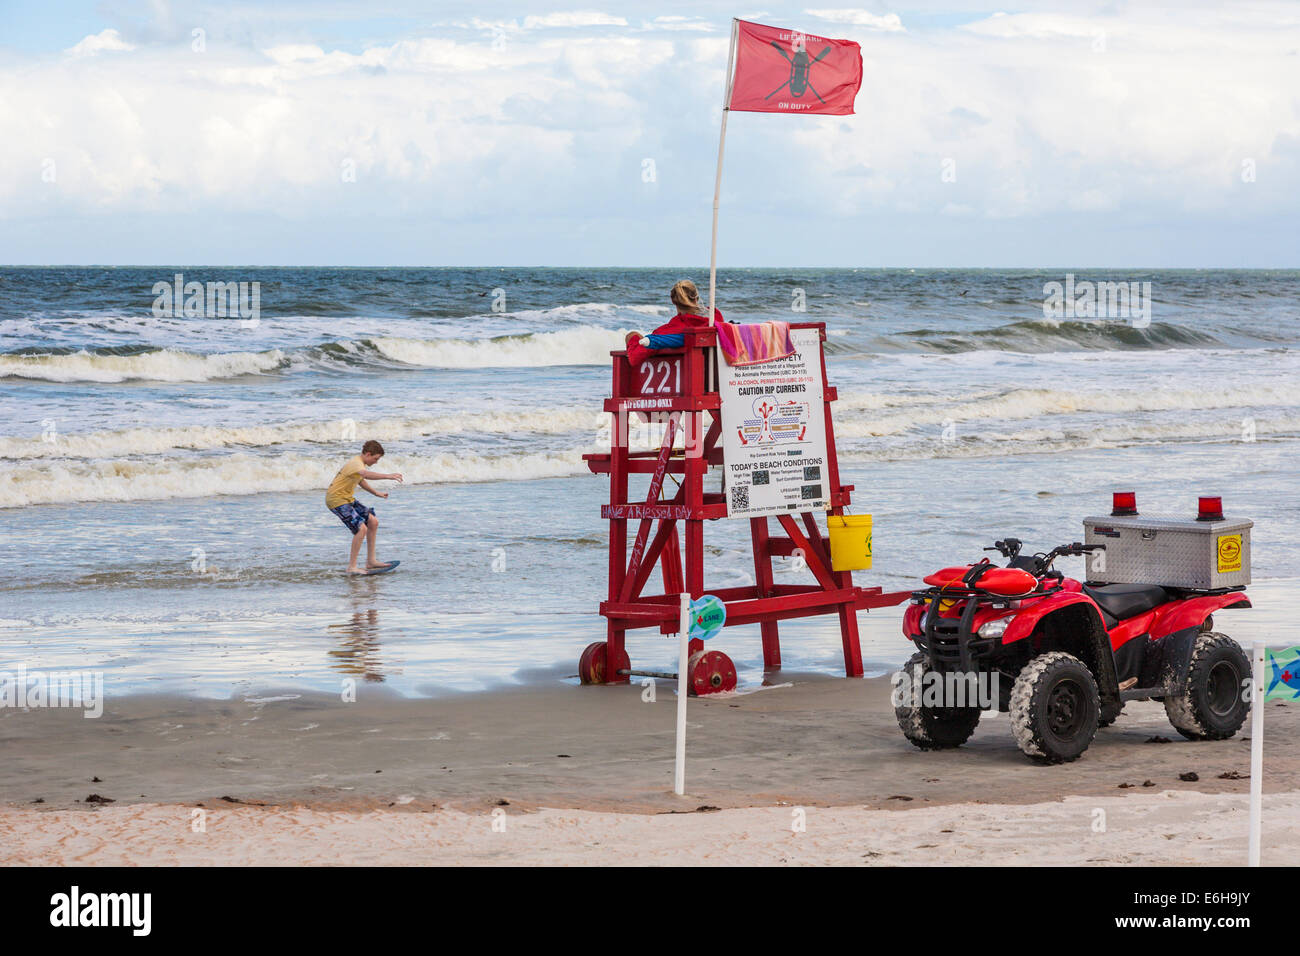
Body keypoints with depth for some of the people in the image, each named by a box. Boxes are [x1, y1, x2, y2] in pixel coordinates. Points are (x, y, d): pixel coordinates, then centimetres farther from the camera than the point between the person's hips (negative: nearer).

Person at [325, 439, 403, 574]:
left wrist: (376, 493, 34)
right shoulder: (356, 463, -22)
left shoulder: (359, 463, 12)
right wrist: (388, 476, -52)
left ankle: (371, 561, 17)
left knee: (373, 522, 11)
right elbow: (367, 474, -46)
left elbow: (361, 480, 33)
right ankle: (352, 567, -15)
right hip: (336, 499, -11)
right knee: (361, 528, -21)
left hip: (348, 499, 11)